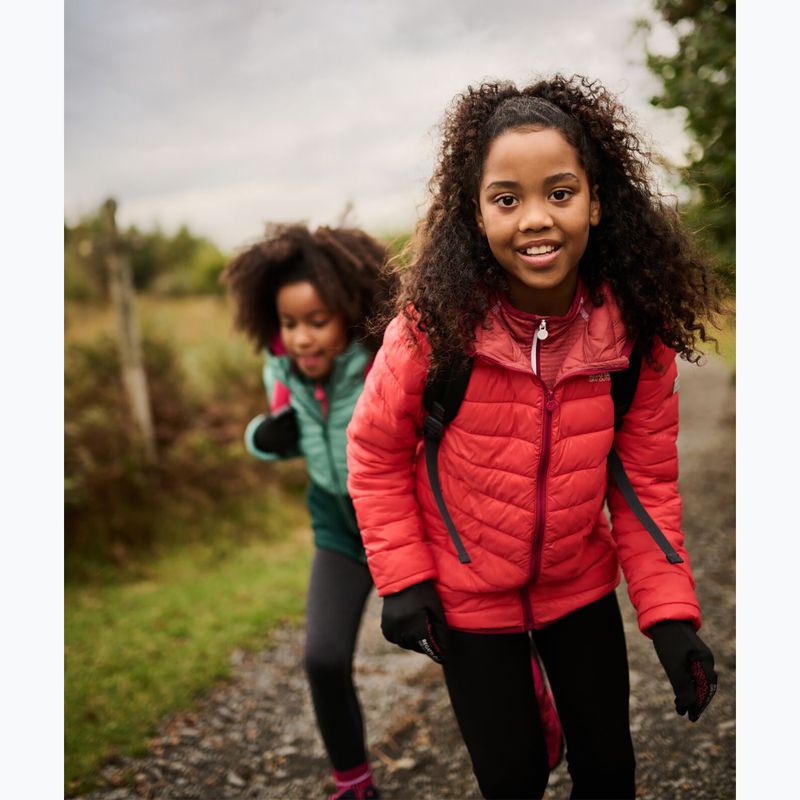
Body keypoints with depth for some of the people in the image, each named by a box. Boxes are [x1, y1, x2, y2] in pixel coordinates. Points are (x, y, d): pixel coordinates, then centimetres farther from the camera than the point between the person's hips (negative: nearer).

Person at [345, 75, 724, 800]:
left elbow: (646, 480, -7)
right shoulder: (434, 325, -24)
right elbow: (375, 453, -10)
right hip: (468, 598, -2)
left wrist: (671, 615, -11)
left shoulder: (637, 332, -16)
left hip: (582, 585, 3)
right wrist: (402, 578, -12)